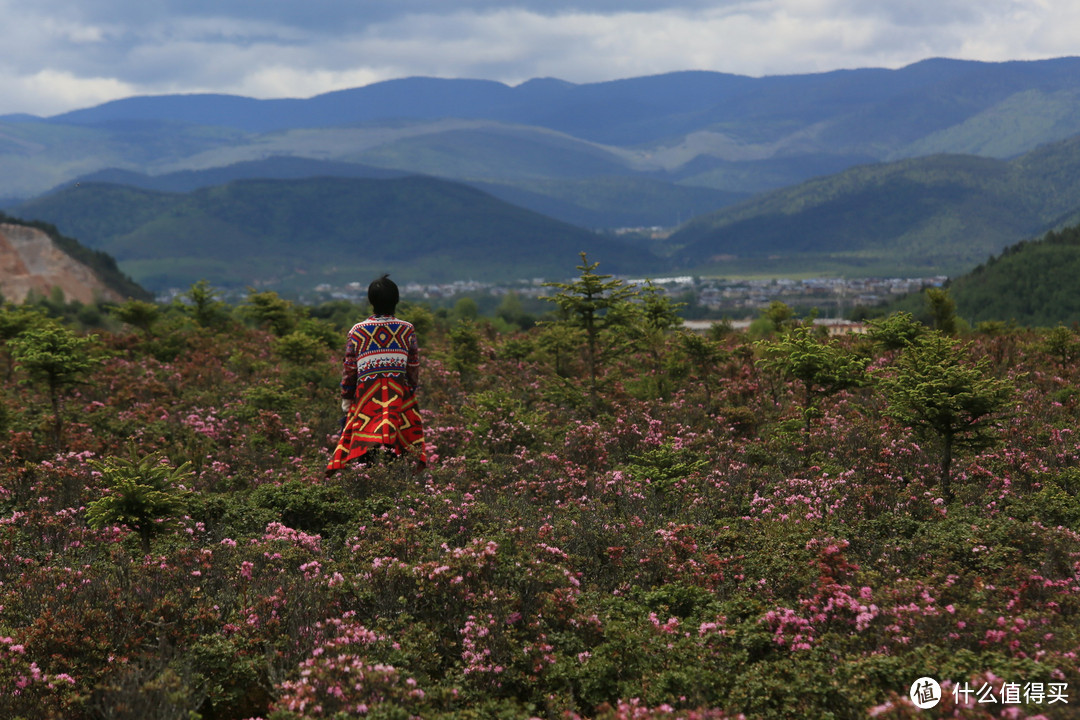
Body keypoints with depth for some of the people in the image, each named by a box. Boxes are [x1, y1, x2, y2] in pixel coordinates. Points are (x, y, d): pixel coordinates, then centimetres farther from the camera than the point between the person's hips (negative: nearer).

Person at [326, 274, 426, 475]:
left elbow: (349, 368, 8)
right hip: (399, 393, 0)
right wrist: (411, 389, 26)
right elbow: (414, 367, 10)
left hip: (367, 392, 0)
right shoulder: (407, 330, 4)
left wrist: (346, 397, 18)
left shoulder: (358, 330, 3)